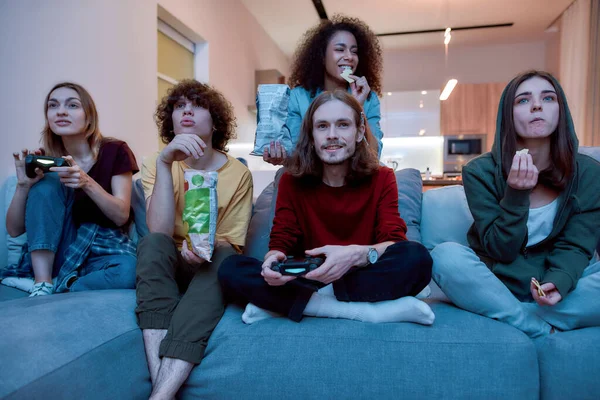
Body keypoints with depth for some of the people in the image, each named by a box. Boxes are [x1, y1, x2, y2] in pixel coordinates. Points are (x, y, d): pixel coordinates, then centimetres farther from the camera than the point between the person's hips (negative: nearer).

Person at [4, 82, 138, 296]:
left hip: (100, 252, -2)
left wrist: (88, 183, -27)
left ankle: (49, 289, -17)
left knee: (129, 270, -37)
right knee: (47, 181, -20)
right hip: (55, 252, 3)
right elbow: (14, 230, 1)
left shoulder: (114, 151, -5)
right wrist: (23, 184, -17)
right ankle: (42, 282, -22)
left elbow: (121, 216, -11)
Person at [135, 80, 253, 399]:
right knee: (151, 243, -30)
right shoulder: (156, 164, -3)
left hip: (207, 271, 0)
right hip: (164, 270, 1)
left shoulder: (238, 173, -5)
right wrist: (164, 163, -26)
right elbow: (161, 233, -18)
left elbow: (231, 244, -5)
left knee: (224, 257, -32)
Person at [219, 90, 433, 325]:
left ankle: (279, 304, -24)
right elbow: (281, 242, -3)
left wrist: (357, 255, -35)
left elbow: (395, 242, -12)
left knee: (416, 257, -30)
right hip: (305, 280, 1)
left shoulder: (381, 178, 0)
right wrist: (273, 259, -29)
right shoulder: (292, 181, 2)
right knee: (231, 269, -22)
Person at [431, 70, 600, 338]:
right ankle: (543, 330, -20)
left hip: (558, 281, 2)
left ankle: (512, 316, -18)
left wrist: (559, 282, -28)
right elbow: (501, 250, -11)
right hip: (494, 284, -1)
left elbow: (575, 245, -6)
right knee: (446, 255, -31)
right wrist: (516, 195, -27)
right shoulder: (480, 171, -11)